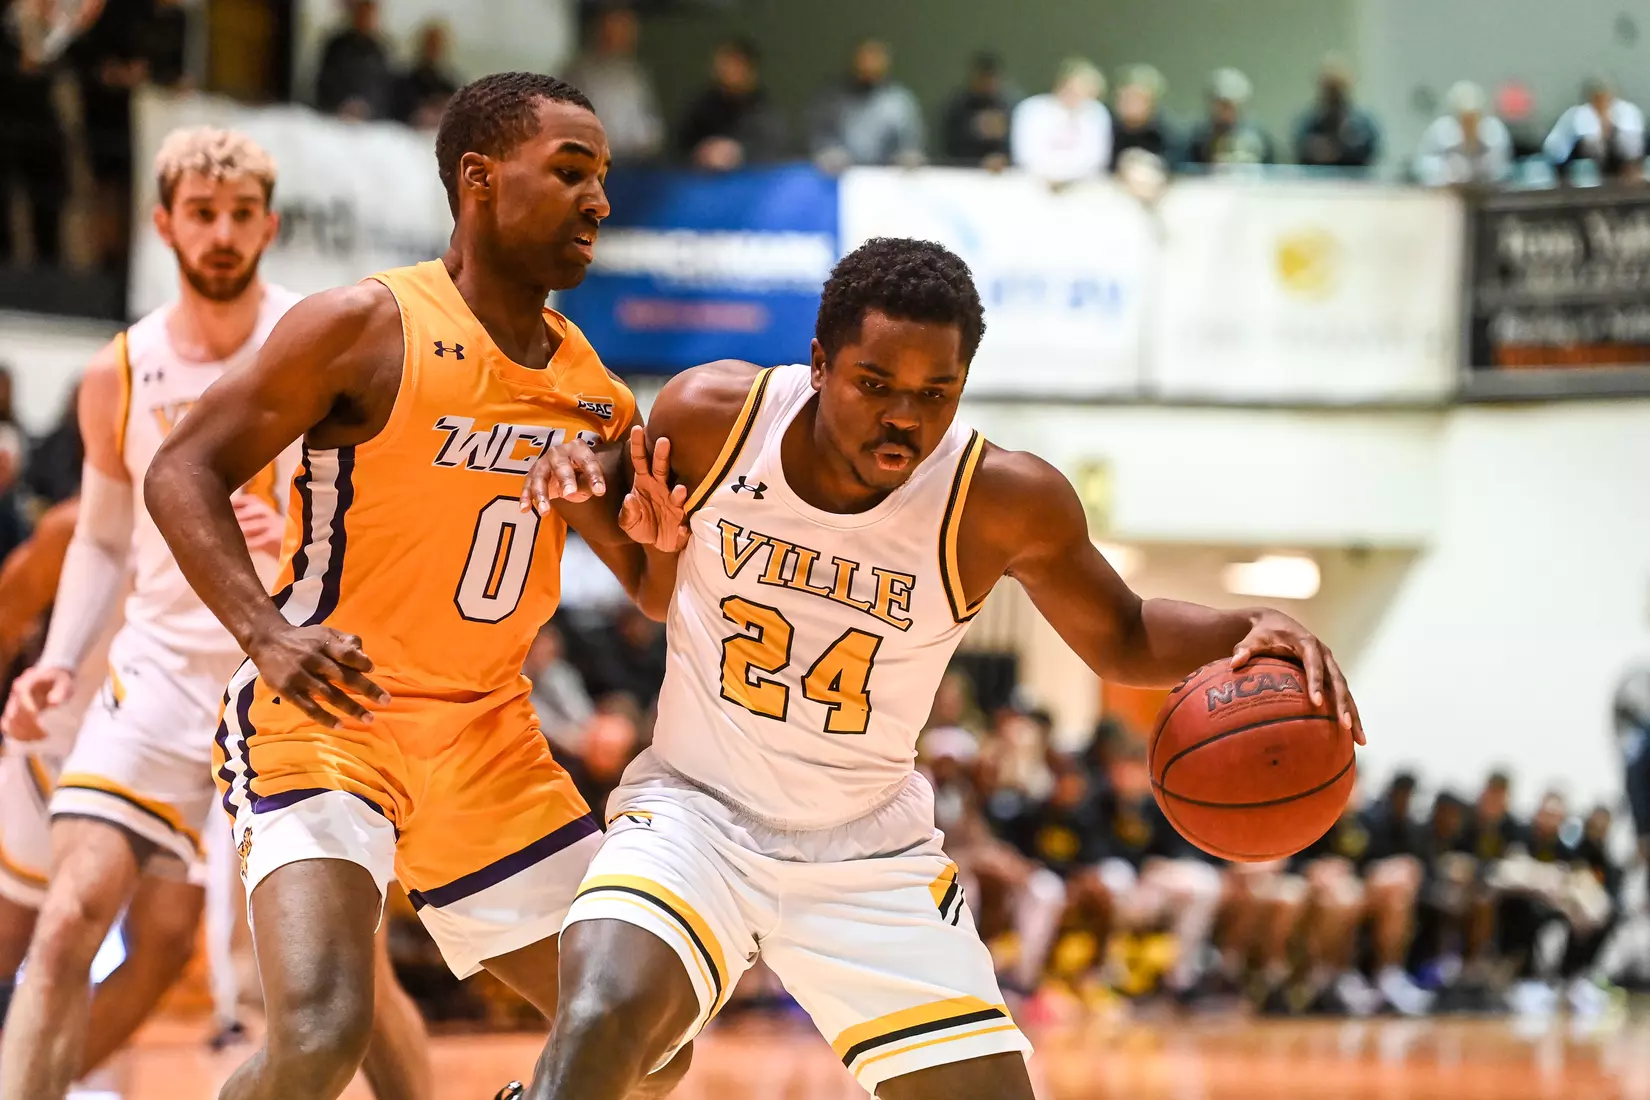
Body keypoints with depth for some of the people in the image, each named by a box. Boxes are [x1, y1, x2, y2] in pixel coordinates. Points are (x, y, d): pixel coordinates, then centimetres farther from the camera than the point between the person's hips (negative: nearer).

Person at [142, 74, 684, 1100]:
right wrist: (267, 633, -27)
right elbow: (183, 474, -12)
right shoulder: (371, 326, -12)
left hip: (487, 741, 7)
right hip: (324, 720, -7)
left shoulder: (595, 394, 6)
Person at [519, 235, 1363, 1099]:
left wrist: (1249, 632, -17)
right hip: (696, 806, -2)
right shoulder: (711, 417, -14)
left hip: (871, 853, 2)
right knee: (599, 1028, -30)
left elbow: (1122, 639, 3)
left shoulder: (1007, 502, -15)